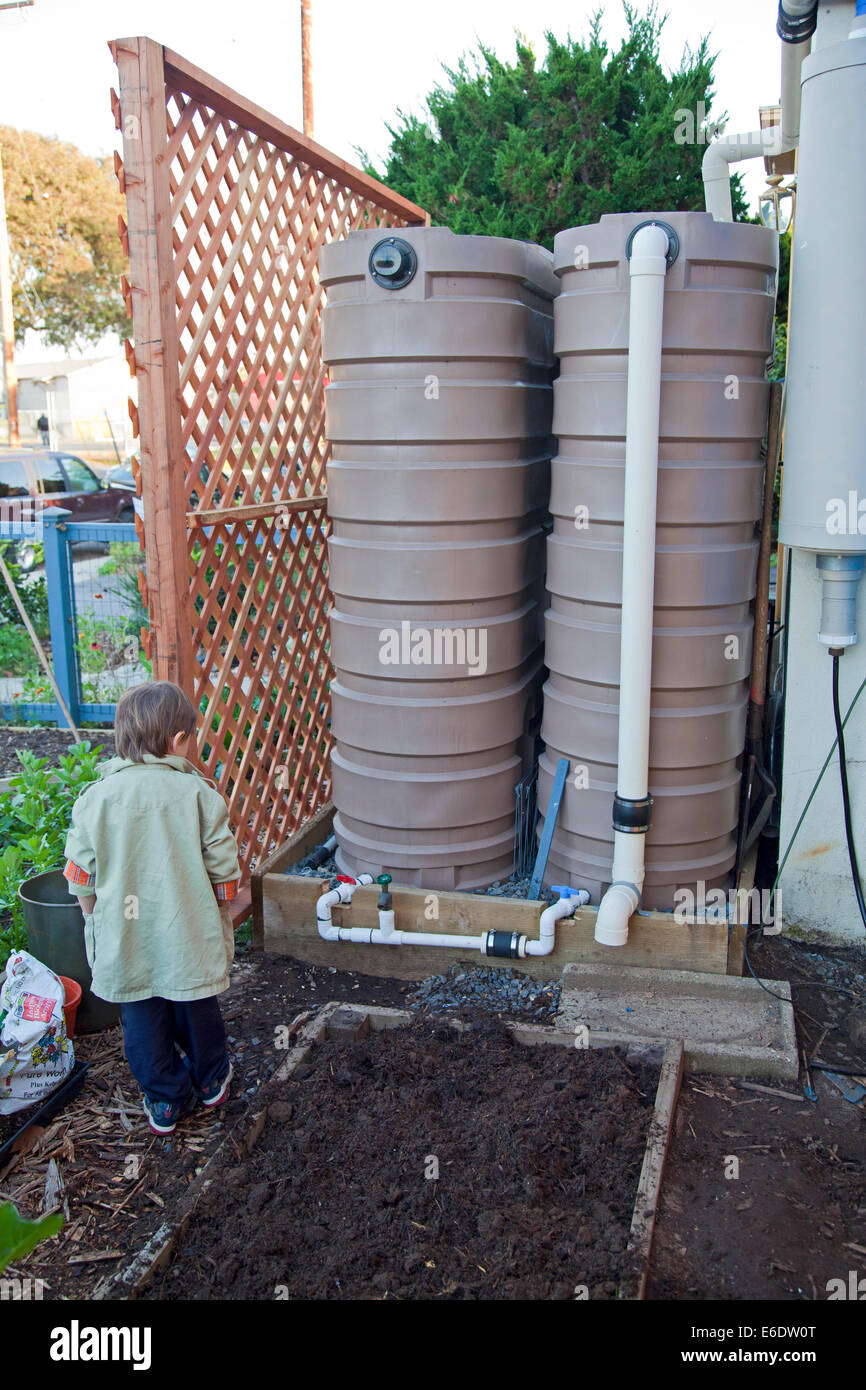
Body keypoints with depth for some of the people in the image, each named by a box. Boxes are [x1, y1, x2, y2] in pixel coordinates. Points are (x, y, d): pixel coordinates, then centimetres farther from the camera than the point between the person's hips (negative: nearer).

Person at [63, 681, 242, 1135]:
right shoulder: (199, 794, -12)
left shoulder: (95, 797, -8)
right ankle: (210, 1081, 42)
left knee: (143, 1022, 18)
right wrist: (221, 922, 8)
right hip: (189, 938, -1)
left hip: (124, 941, 1)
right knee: (197, 1011, 21)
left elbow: (81, 878, -2)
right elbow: (224, 872, -9)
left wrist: (96, 920, 15)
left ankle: (163, 1102, 32)